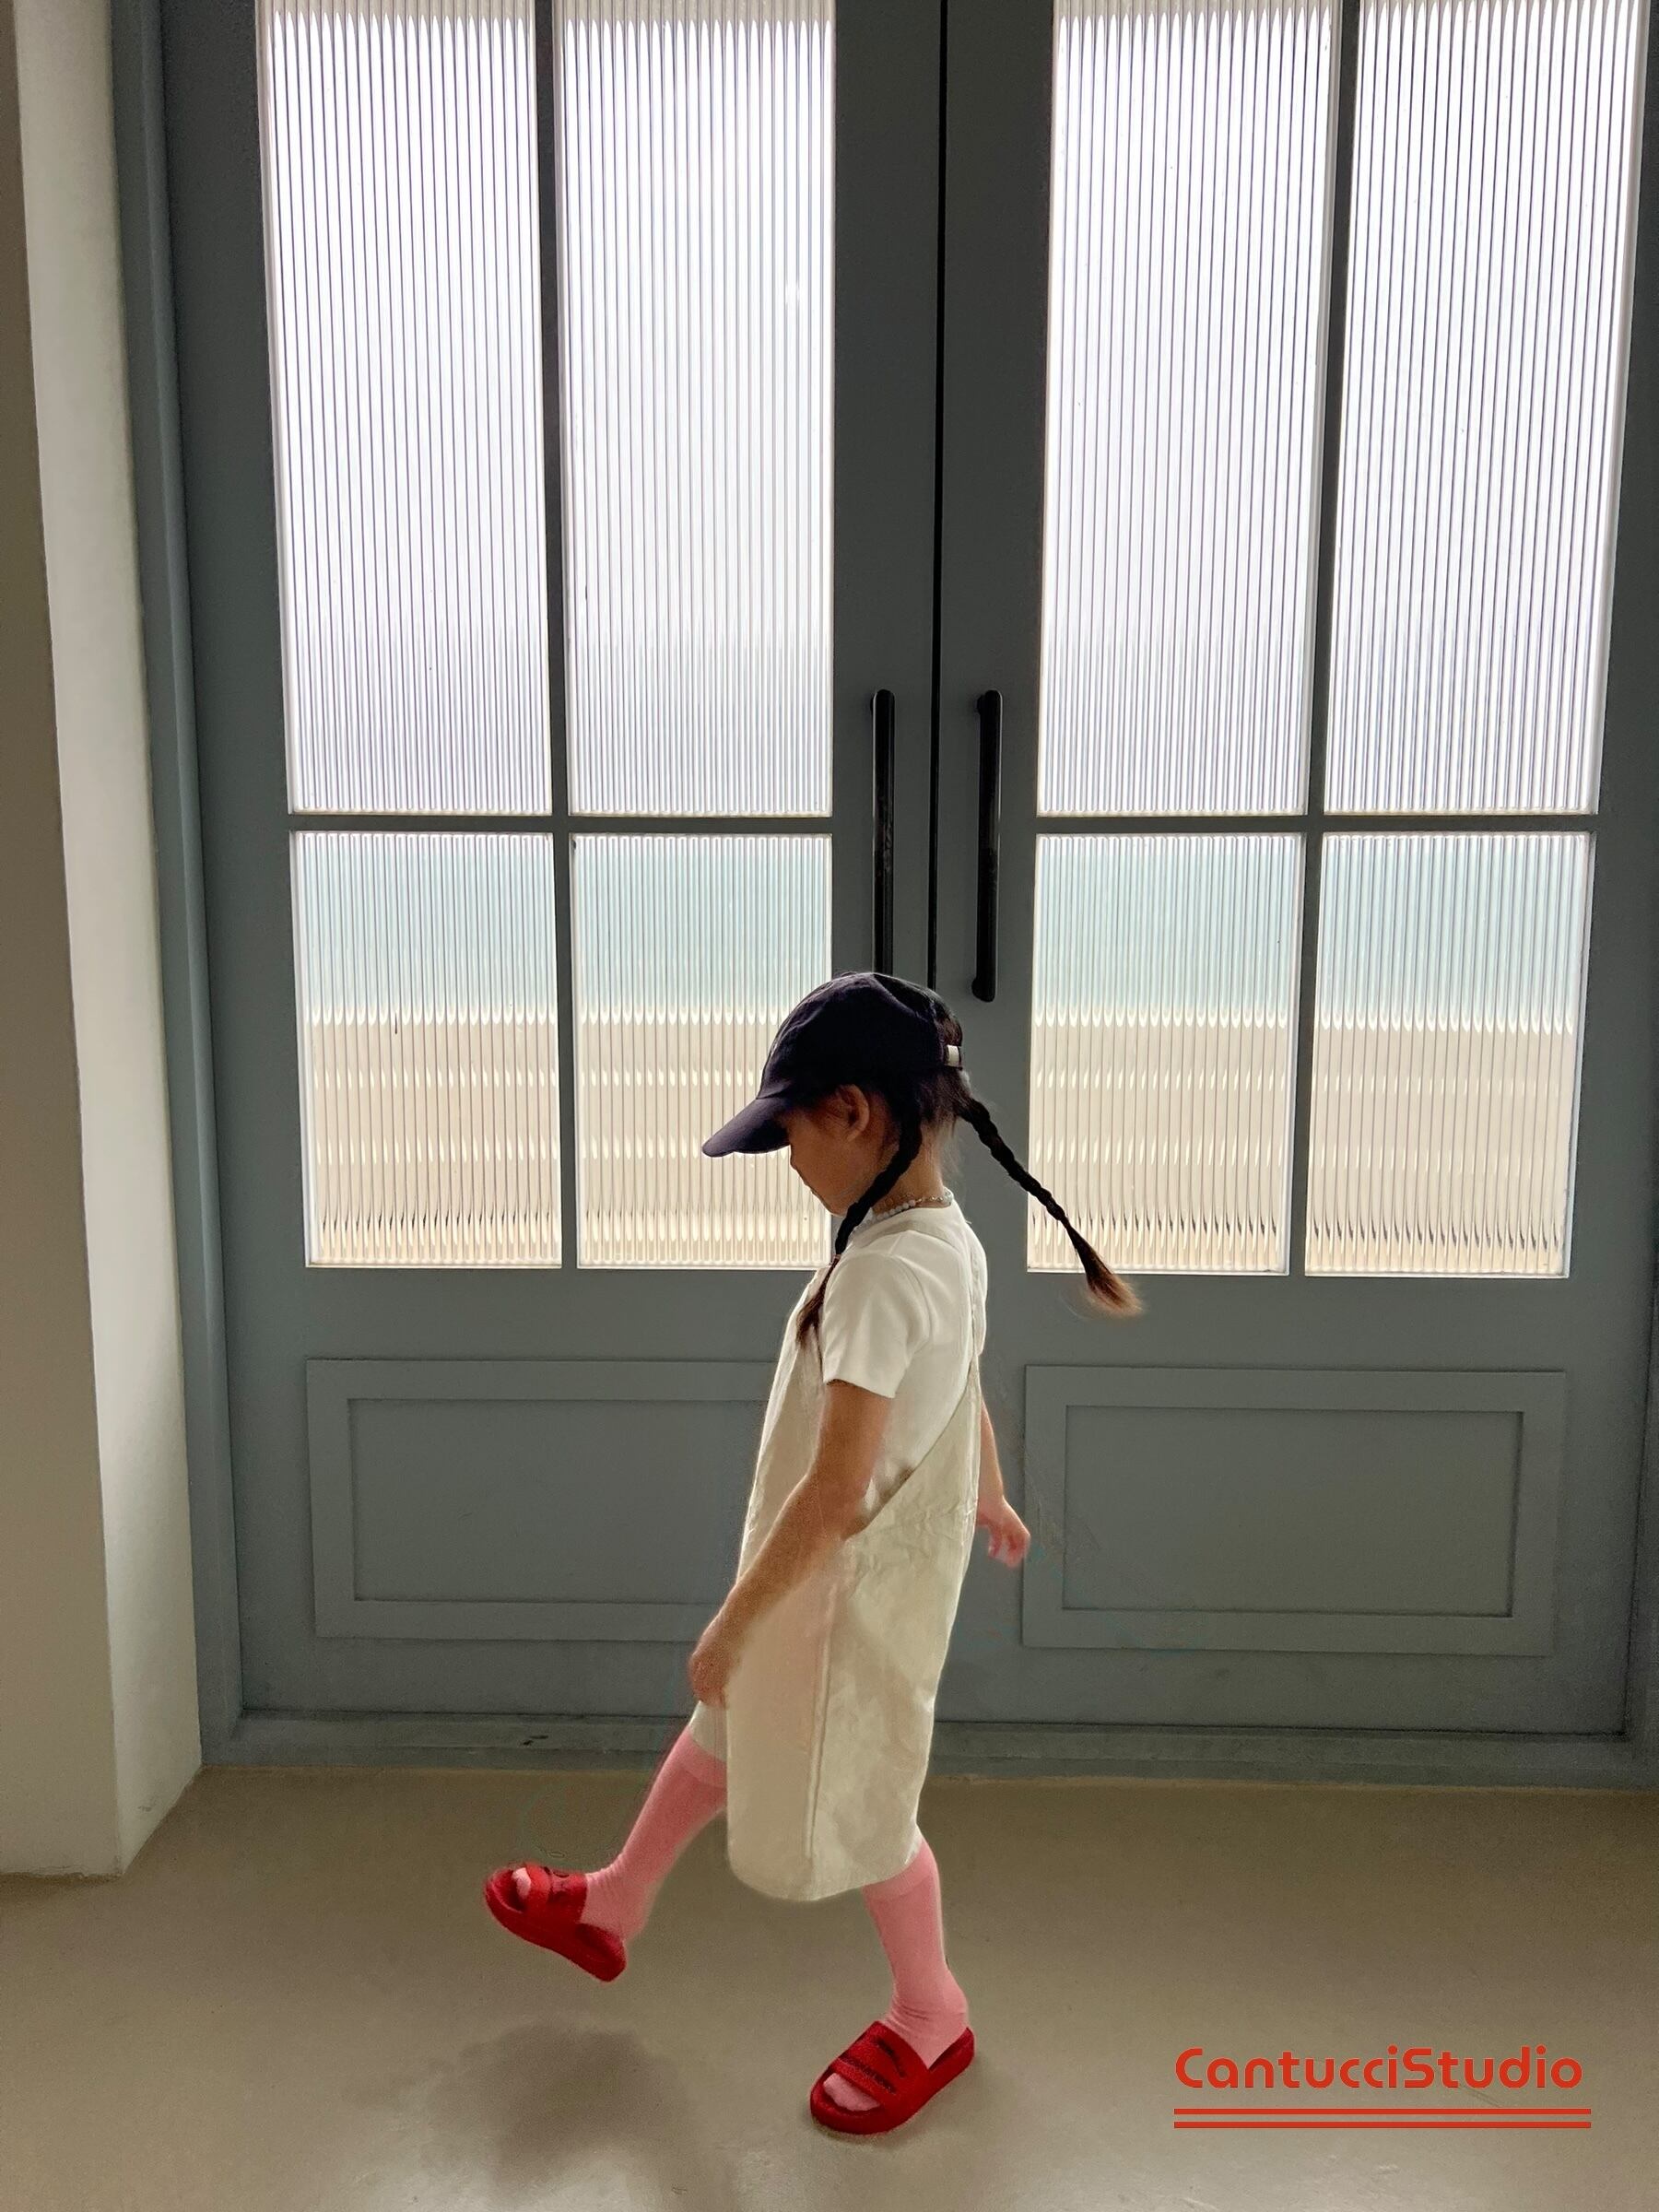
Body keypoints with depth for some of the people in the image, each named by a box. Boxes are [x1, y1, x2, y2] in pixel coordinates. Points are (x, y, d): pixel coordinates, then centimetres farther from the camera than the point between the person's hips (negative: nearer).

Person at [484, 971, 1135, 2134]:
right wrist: (992, 1502, 27)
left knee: (859, 1805, 15)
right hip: (861, 1570, 9)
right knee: (724, 1736, 25)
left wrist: (733, 1622, -20)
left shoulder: (881, 1270, -32)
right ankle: (610, 1908, 48)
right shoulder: (952, 1237, -4)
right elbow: (971, 1396, 11)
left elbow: (838, 1492, -31)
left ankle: (933, 2020, 41)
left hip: (851, 1589, -9)